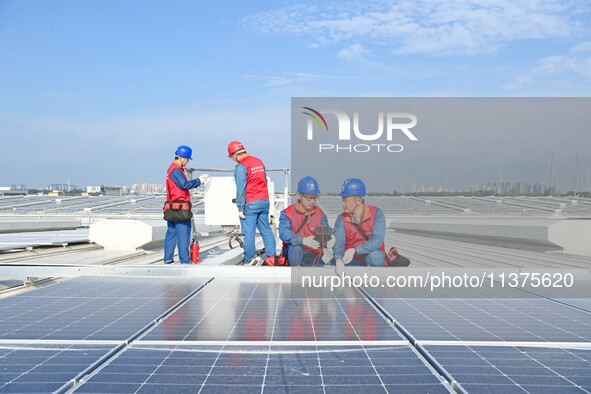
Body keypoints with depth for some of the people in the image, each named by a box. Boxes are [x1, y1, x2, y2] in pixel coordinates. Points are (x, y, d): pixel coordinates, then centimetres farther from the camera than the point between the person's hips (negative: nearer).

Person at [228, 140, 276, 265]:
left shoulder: (241, 167, -12)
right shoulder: (259, 162, 12)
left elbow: (241, 189, -15)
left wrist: (240, 208, -12)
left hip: (250, 203, -7)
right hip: (264, 201, 7)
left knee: (248, 232, -1)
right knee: (266, 230, 11)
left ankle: (249, 260, 3)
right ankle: (271, 256, 12)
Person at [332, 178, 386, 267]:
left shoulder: (376, 214, -11)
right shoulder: (342, 219, -4)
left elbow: (376, 241, -22)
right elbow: (339, 243, -18)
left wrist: (354, 250, -36)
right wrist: (339, 260, -41)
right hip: (351, 260, 2)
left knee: (375, 256, -36)